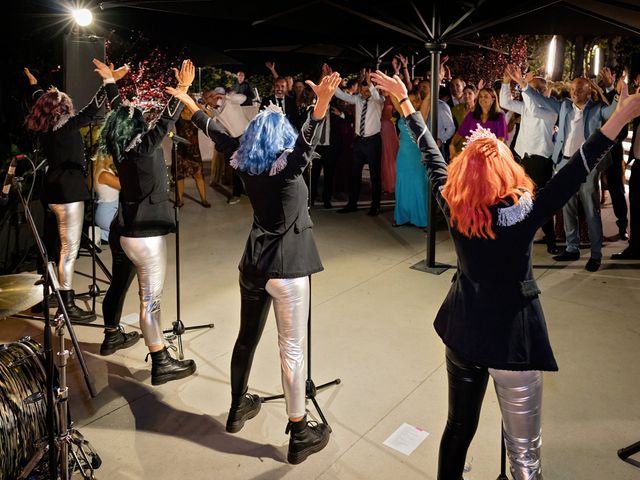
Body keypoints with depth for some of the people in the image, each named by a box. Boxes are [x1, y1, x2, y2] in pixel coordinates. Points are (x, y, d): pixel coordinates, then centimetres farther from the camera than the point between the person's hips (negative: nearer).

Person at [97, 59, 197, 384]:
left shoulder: (122, 147, 5)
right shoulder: (142, 147, -17)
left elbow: (122, 109, 18)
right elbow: (165, 122, -28)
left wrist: (111, 82, 29)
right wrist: (182, 89, -31)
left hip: (123, 229, 9)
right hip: (145, 233, -9)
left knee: (119, 284, 23)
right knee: (150, 298, -6)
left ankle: (111, 336, 43)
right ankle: (161, 364, -1)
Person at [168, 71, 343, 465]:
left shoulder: (245, 164, 4)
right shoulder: (288, 166, -12)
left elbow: (216, 133, 15)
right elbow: (307, 139, -32)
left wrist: (186, 99, 28)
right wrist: (322, 103, -47)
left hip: (254, 262, 6)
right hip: (287, 267, -6)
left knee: (247, 337, 20)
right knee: (293, 348, 0)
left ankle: (238, 407, 39)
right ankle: (299, 434, 9)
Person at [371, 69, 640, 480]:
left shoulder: (452, 205, -9)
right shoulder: (523, 212, -20)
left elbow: (432, 156, 1)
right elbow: (576, 173, -23)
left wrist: (404, 99, 12)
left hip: (462, 329, 5)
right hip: (512, 336, -4)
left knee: (459, 427, 22)